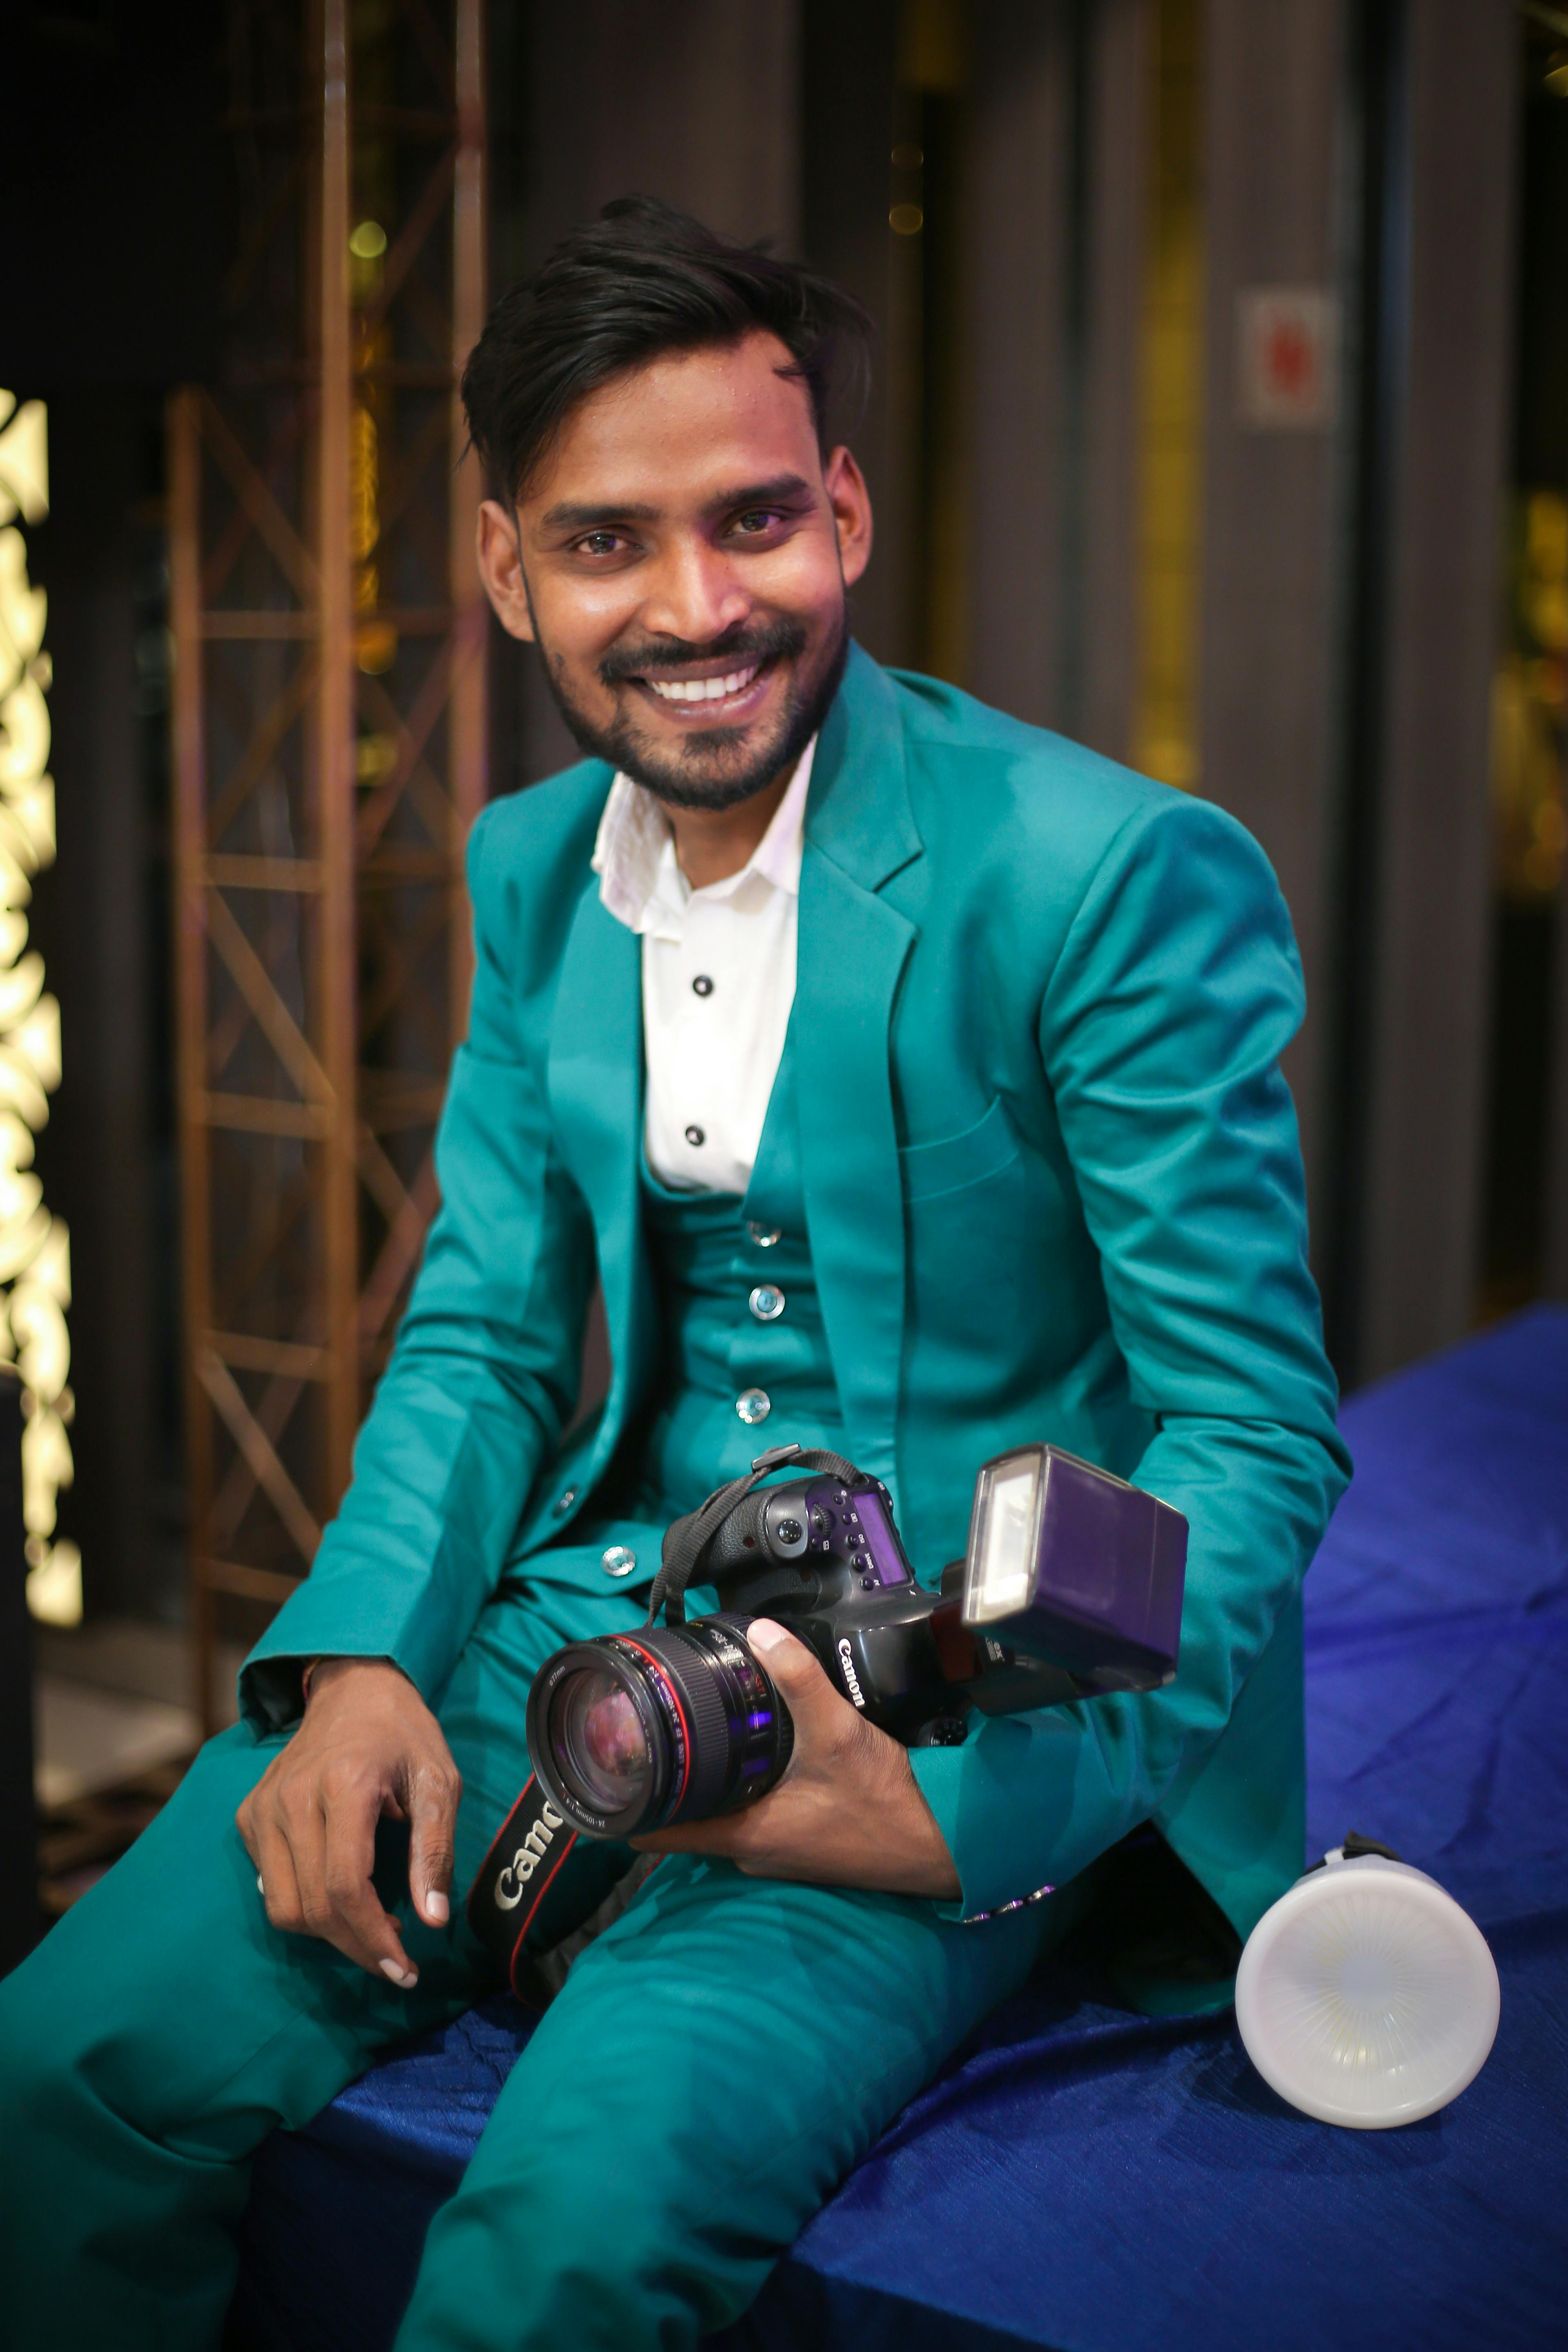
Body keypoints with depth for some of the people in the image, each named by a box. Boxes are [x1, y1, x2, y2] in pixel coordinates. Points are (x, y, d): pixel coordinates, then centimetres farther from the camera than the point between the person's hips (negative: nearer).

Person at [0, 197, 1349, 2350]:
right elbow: (485, 1325, 12)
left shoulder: (1122, 877, -14)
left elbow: (1254, 1438, -12)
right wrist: (358, 1660, -6)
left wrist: (969, 1808, -24)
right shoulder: (535, 866, 7)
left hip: (958, 1718, -5)